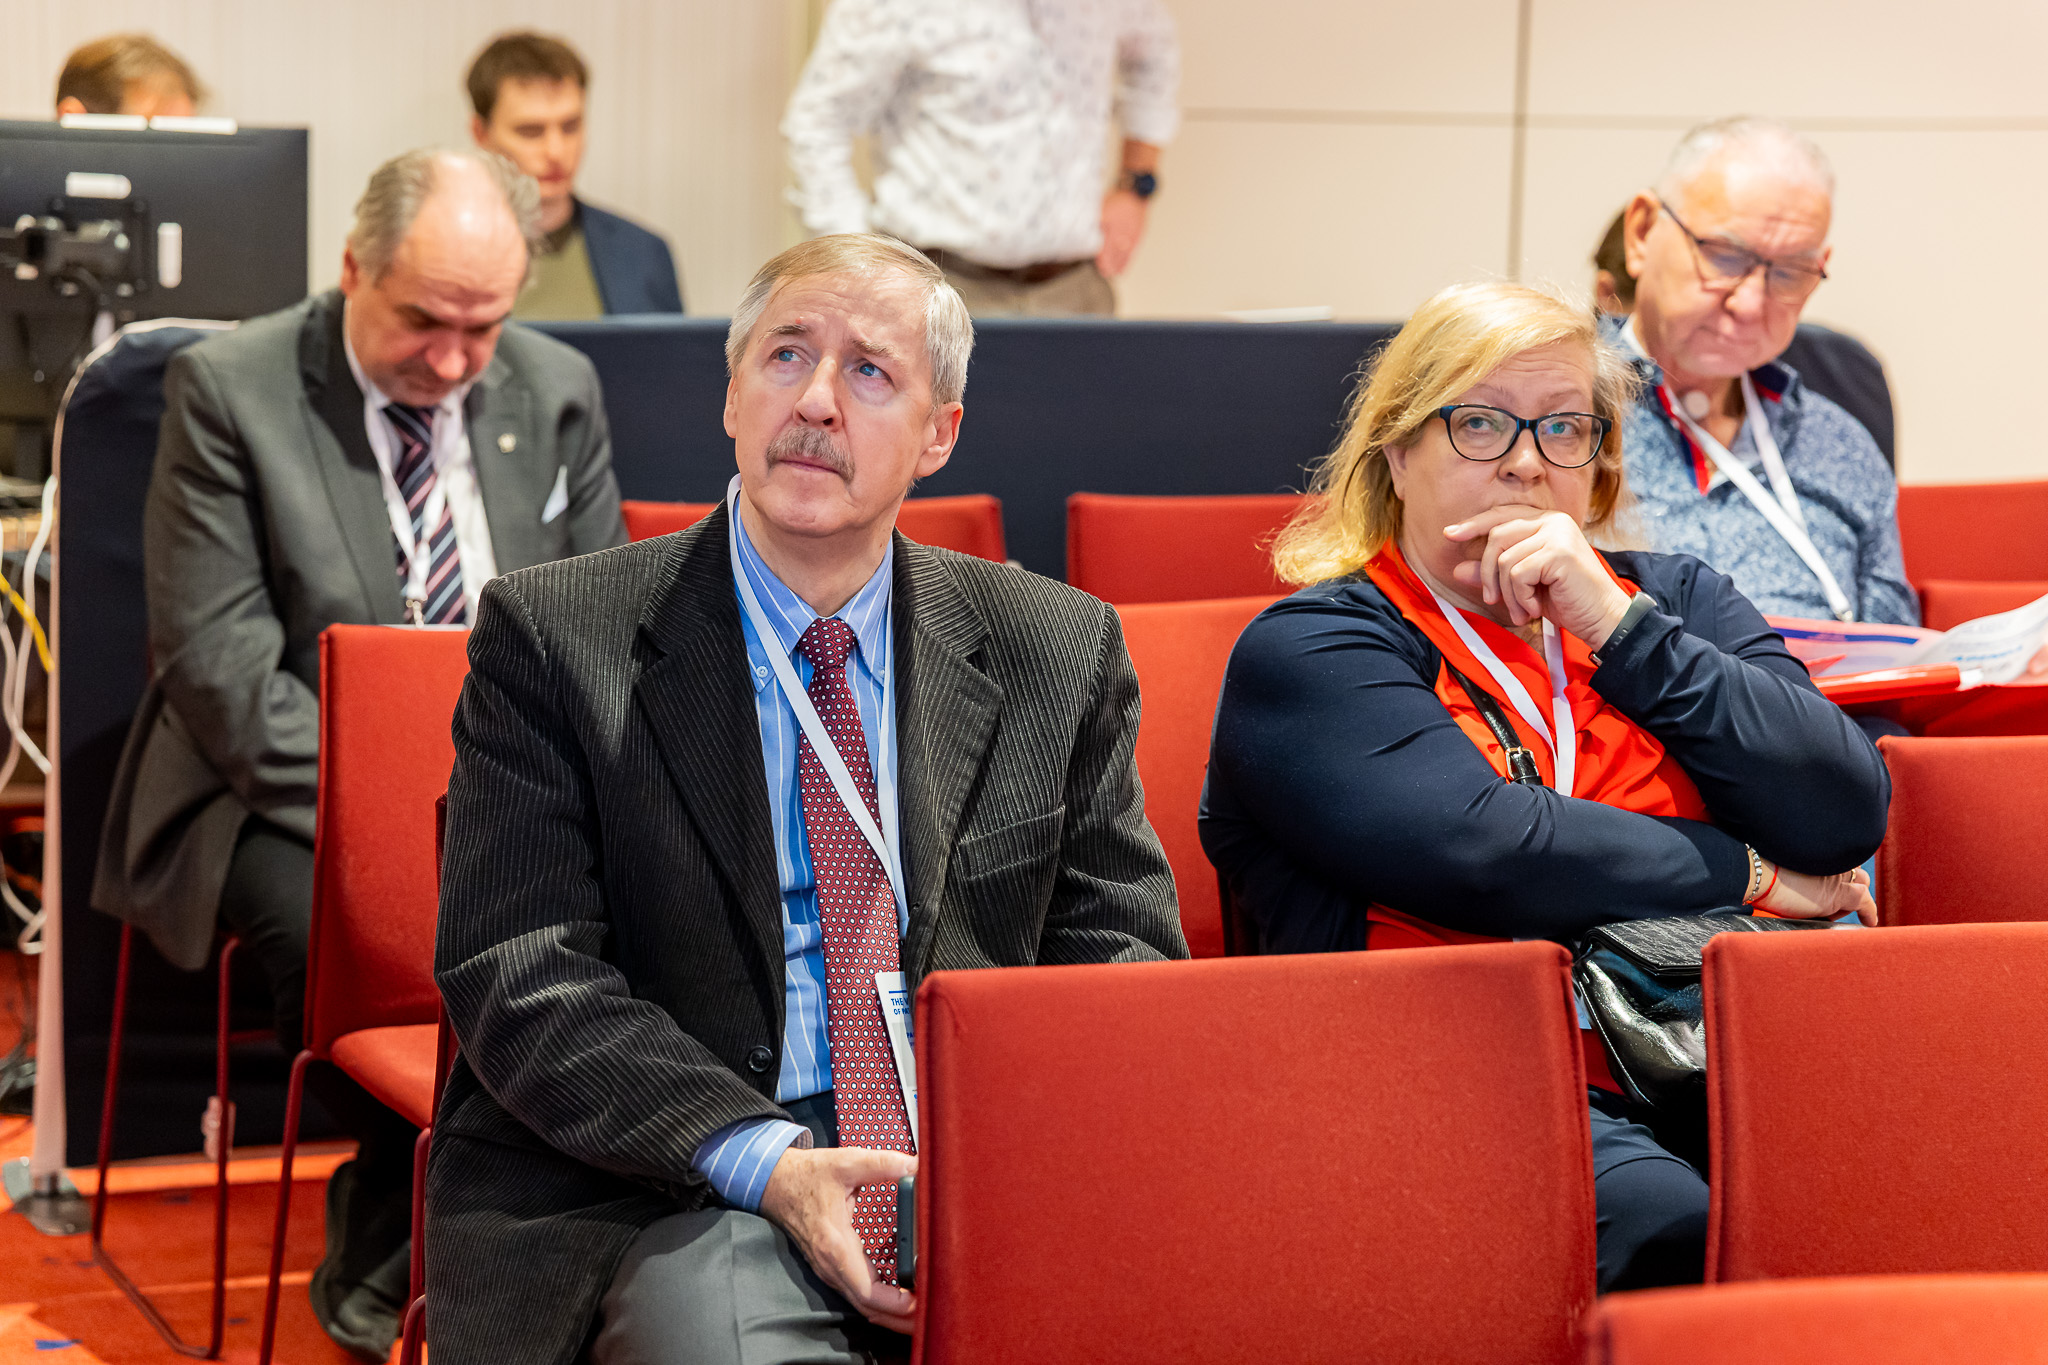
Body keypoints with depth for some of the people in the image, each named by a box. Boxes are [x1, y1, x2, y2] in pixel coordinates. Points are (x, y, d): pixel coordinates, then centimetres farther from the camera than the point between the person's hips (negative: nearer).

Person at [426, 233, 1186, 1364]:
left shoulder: (1060, 654, 11)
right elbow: (519, 979, -6)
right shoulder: (551, 638, 2)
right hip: (664, 1191, -4)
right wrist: (768, 1165, -20)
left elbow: (1123, 952, 12)